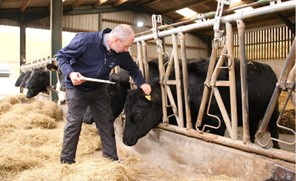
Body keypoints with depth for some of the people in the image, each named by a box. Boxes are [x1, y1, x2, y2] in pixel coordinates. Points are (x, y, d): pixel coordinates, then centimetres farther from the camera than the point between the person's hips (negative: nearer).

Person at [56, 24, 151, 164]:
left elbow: (133, 68, 8)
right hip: (77, 88, -5)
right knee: (74, 122, -3)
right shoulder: (85, 40, -27)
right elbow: (61, 56, -17)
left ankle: (112, 158, 19)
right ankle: (66, 161, 14)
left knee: (106, 122, 6)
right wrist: (70, 73, -34)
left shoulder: (121, 54, -12)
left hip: (99, 89, 5)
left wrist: (142, 83, -7)